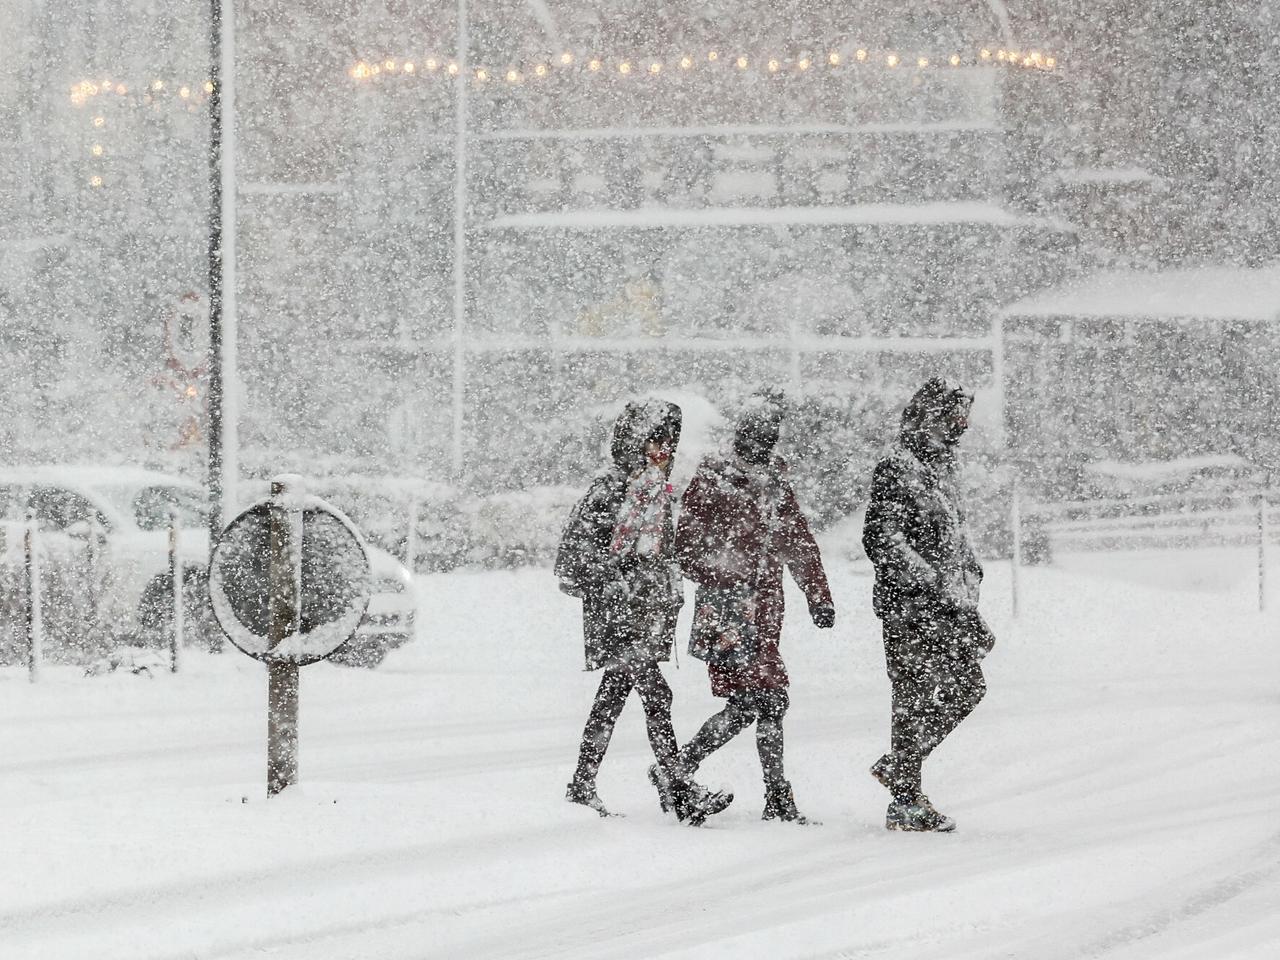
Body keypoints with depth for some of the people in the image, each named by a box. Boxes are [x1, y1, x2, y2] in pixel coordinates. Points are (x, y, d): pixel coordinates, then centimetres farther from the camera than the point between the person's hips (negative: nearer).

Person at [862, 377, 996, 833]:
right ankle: (906, 802, 1)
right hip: (910, 607, -9)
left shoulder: (943, 467, 18)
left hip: (947, 607, 9)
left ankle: (897, 765, 21)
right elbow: (881, 539, -20)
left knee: (968, 687, 9)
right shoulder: (896, 469, -11)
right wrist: (929, 584, -24)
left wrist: (970, 608, 23)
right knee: (915, 696, -7)